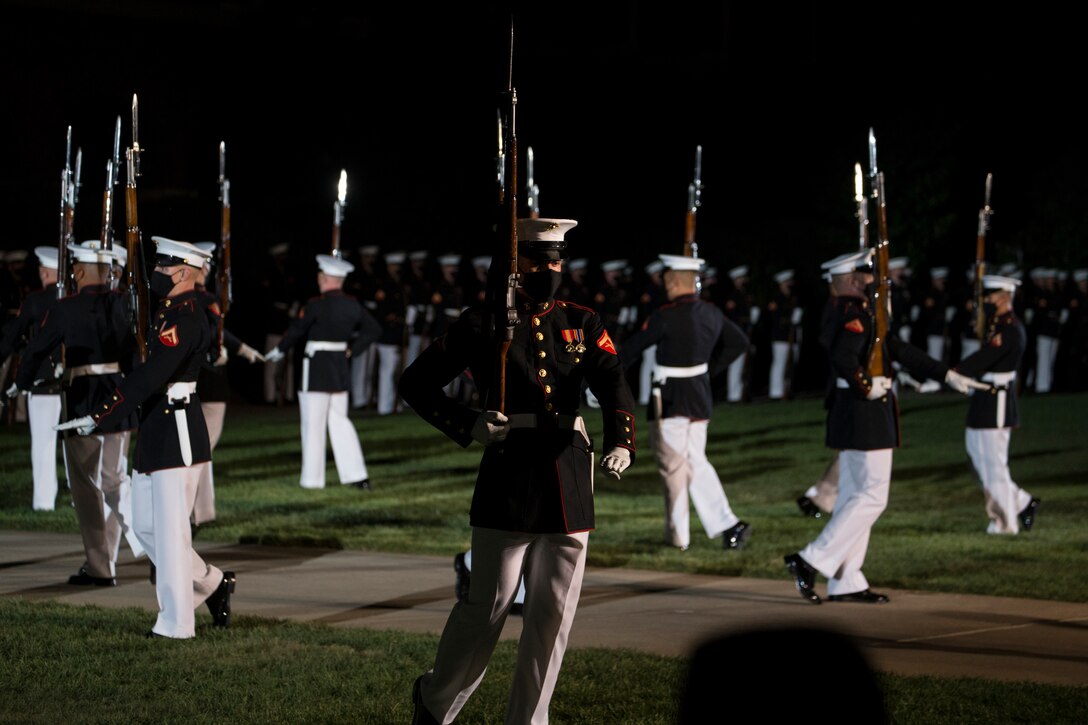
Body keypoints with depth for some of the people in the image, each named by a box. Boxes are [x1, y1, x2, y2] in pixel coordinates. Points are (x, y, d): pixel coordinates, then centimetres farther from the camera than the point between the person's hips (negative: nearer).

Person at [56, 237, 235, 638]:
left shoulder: (184, 317, -18)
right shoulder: (170, 310, 14)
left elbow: (150, 376, -26)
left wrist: (97, 417, -27)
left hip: (176, 433, -10)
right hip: (155, 430, 10)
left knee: (169, 530, -4)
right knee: (146, 527, 14)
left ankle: (175, 624, 2)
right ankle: (212, 584, 27)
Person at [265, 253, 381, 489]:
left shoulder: (316, 306, -17)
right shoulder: (353, 305, 2)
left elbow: (296, 331, -7)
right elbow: (374, 329, 10)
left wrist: (279, 350, 10)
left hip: (317, 370, -6)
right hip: (341, 369, 6)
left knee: (313, 425, 3)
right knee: (339, 421, 13)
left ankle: (312, 478, 7)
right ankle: (357, 475, 7)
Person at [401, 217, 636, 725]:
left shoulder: (583, 325, 9)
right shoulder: (482, 324, 1)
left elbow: (614, 387, -7)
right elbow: (415, 384, 4)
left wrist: (620, 443, -27)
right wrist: (468, 426, -10)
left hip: (569, 482, 4)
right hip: (508, 480, -4)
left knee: (554, 615, 6)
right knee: (487, 609, -1)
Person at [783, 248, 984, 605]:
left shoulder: (856, 314, 17)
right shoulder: (855, 315, -15)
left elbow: (898, 349, 20)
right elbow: (844, 358, -33)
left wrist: (948, 375, 20)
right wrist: (867, 388, -19)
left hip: (853, 417, 10)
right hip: (867, 417, -10)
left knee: (855, 497, 10)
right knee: (871, 497, -8)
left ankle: (845, 582, 11)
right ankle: (812, 560, -10)